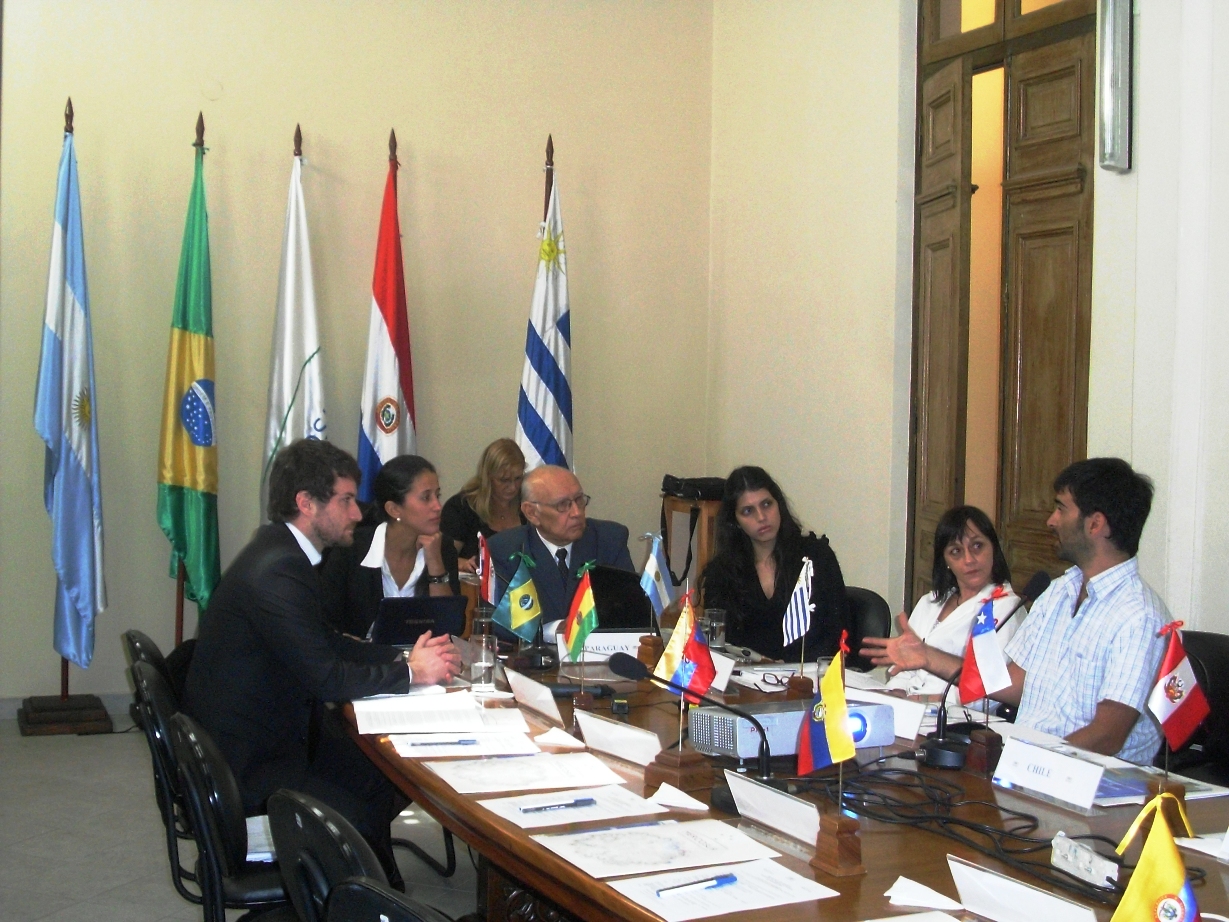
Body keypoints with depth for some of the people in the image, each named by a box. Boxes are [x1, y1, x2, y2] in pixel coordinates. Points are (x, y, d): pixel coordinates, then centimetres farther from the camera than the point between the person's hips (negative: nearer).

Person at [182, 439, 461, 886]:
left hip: (278, 729, 10)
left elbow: (326, 643, 13)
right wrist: (410, 672, -12)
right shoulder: (275, 572, -26)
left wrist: (402, 655, 0)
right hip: (244, 763, -10)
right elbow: (327, 678, -25)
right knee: (360, 820, -18)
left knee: (388, 779, 4)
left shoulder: (281, 550, 6)